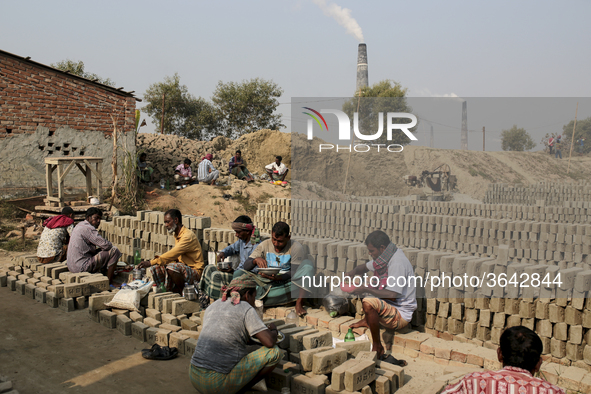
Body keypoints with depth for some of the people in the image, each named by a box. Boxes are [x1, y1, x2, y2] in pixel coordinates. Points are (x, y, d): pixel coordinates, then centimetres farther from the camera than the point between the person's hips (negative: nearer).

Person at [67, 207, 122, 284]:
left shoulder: (80, 225, 16)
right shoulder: (88, 229, -16)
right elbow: (106, 245, -20)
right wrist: (111, 245, 2)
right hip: (82, 267, -11)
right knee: (114, 251, -10)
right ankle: (109, 283, -5)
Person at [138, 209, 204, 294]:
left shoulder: (188, 235, -18)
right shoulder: (176, 235, 12)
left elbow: (172, 254, -26)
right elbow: (176, 257, 14)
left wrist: (151, 263, -25)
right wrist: (160, 259, -4)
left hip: (195, 272, -9)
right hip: (183, 268, 9)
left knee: (171, 267, -34)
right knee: (155, 268, -6)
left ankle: (183, 292, -12)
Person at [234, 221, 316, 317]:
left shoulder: (296, 247, -7)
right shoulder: (265, 245, 2)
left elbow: (295, 272, -12)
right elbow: (246, 266, -2)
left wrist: (278, 277, -32)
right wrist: (256, 260, -26)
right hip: (266, 283, 2)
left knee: (307, 264, -27)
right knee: (238, 273, -15)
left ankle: (299, 304, -29)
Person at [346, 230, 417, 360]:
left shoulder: (397, 263, -24)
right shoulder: (384, 256, 4)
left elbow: (392, 296, -29)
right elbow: (364, 267, 20)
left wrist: (366, 289, -25)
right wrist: (353, 272, -2)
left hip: (401, 315, -10)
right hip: (390, 306, 10)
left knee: (368, 303, -33)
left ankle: (377, 348, -18)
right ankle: (367, 320, 14)